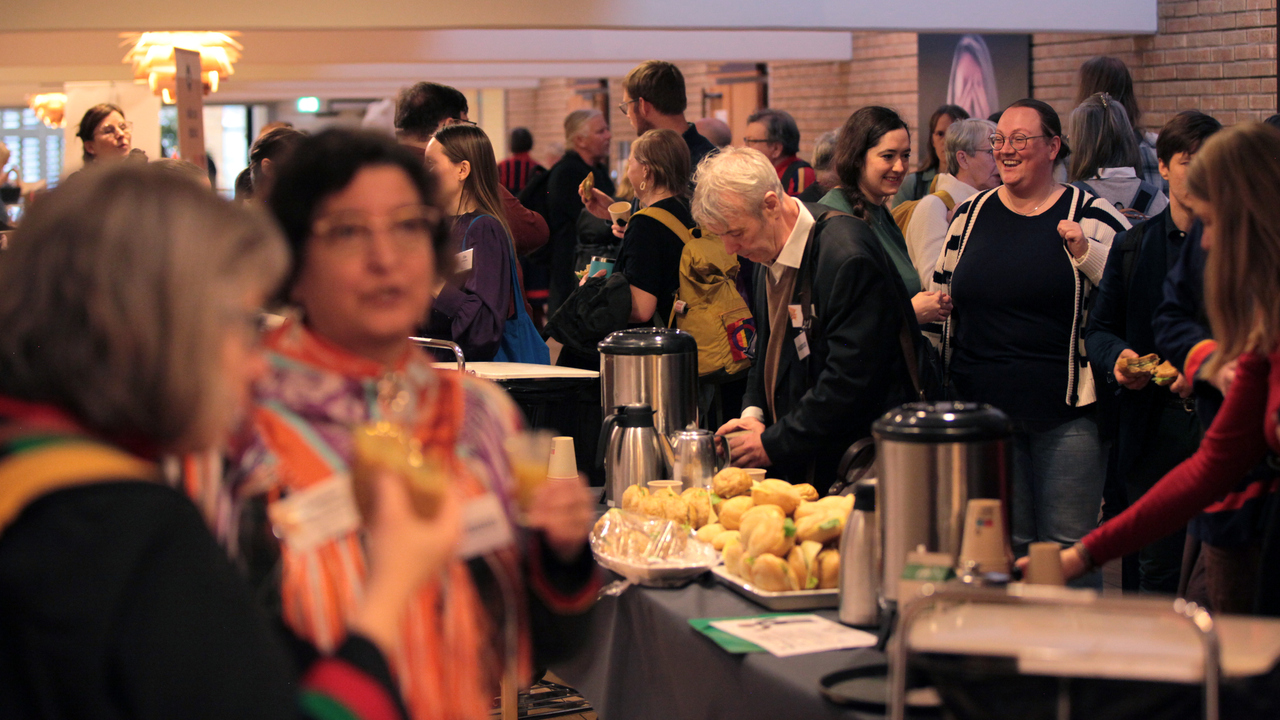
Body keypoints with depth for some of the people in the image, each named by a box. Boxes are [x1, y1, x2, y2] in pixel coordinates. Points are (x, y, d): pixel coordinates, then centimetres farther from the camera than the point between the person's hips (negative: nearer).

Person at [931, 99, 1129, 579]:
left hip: (1066, 412, -3)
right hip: (983, 408, 3)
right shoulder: (970, 216, 11)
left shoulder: (1091, 216, 0)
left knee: (1068, 547, 0)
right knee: (1005, 546, 9)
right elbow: (942, 297, 22)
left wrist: (1085, 252, -16)